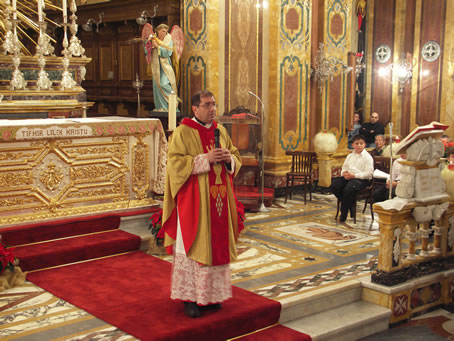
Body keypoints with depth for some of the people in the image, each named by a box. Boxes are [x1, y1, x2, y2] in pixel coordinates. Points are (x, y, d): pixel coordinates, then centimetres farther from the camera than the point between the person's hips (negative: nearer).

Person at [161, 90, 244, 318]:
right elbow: (175, 162, -15)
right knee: (193, 245, -2)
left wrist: (228, 158, -6)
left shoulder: (221, 131, 12)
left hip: (219, 199, 6)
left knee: (217, 244, 9)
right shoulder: (183, 132, -6)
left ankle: (211, 293, 21)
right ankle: (189, 297, 7)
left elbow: (237, 157, 17)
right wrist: (205, 159, -21)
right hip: (194, 200, -6)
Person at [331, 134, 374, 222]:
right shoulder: (350, 156, 20)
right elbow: (344, 167, 24)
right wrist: (344, 173, -3)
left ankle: (344, 213, -18)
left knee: (349, 188, -36)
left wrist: (354, 175, -18)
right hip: (348, 177, 7)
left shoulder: (367, 157, -2)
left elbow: (369, 173, -10)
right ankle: (349, 205, -2)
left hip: (361, 179, -7)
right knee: (334, 185, -19)